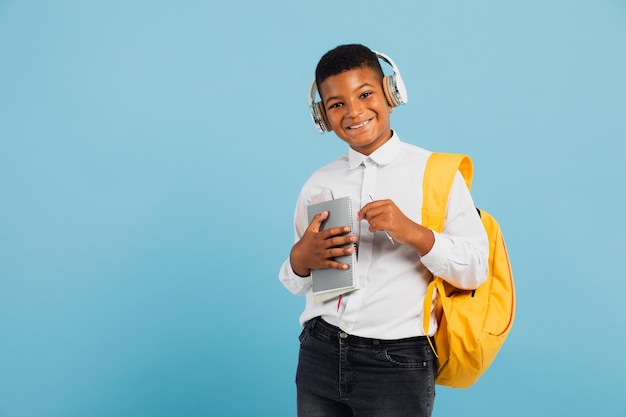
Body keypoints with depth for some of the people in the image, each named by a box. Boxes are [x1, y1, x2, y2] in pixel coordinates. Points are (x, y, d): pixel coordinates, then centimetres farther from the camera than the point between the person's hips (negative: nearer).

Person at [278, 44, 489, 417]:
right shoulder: (317, 185, 5)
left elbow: (476, 270, -8)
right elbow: (299, 285, 11)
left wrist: (413, 233, -21)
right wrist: (300, 258, -10)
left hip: (397, 362, -3)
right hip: (320, 356, 3)